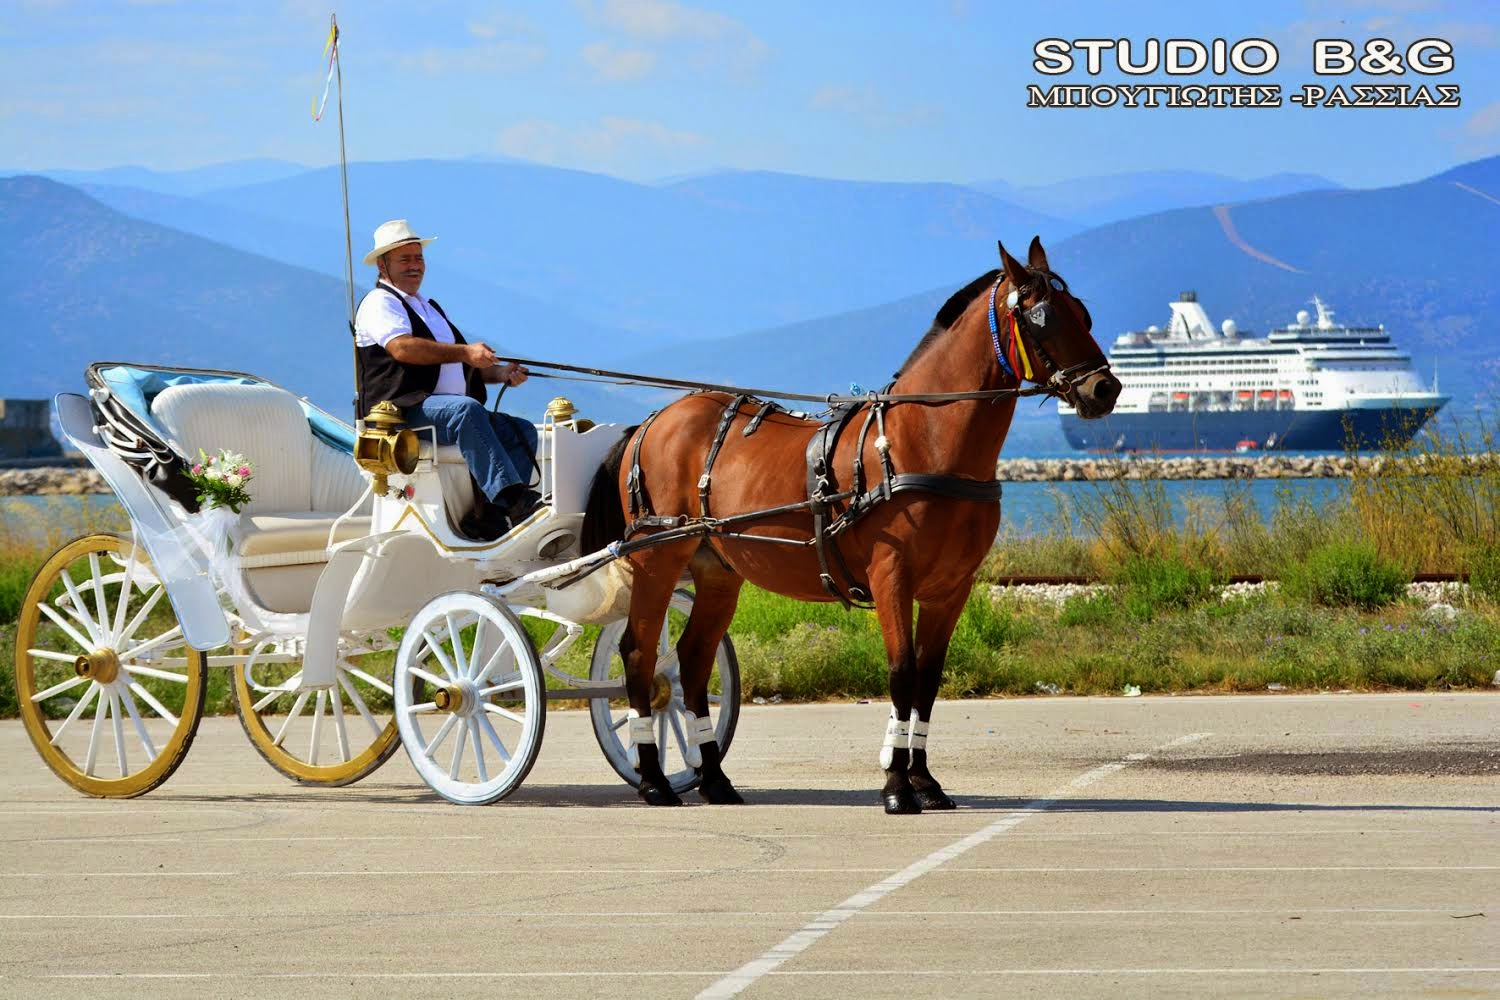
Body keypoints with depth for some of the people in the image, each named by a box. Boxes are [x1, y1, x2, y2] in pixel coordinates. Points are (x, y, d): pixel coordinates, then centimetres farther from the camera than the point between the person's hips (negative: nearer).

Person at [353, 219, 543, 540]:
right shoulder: (379, 303, 2)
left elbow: (465, 368, 31)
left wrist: (501, 373, 11)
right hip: (403, 413, -9)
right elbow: (402, 348, -19)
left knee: (521, 430, -9)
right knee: (466, 409, -36)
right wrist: (464, 352, -25)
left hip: (450, 412, 9)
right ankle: (514, 499, -47)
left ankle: (487, 514, -24)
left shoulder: (430, 308, 31)